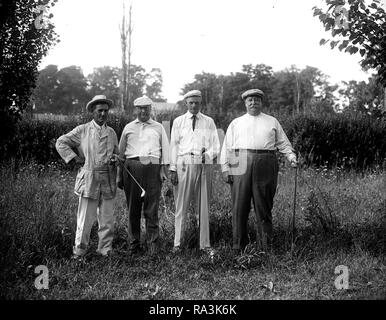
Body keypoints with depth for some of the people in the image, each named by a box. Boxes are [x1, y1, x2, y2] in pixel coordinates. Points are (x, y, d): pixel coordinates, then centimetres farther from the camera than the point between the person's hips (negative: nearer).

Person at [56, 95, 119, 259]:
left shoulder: (111, 132, 13)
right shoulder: (82, 130, 3)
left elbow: (116, 153, 23)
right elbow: (61, 143, 5)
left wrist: (114, 158, 0)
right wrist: (75, 158, -3)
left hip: (108, 179, 3)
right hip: (89, 179, -3)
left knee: (107, 218, 7)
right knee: (85, 217, 0)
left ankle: (105, 249, 19)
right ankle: (79, 250, 15)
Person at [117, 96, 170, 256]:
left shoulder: (158, 127, 16)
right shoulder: (128, 128, 17)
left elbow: (165, 149, 11)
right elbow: (121, 152, 17)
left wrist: (163, 169, -1)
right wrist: (119, 175, 12)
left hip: (152, 167, -1)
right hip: (131, 167, 1)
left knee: (151, 209, -5)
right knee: (133, 208, 2)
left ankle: (153, 244, -1)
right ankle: (134, 245, 9)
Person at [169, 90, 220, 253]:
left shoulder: (209, 122, 12)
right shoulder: (178, 121, 11)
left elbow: (215, 145, 8)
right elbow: (174, 145, 7)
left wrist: (208, 154, -14)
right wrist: (173, 168, -1)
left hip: (204, 164, 1)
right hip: (184, 164, -1)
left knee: (203, 205, 4)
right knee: (181, 205, -1)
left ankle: (205, 243, 10)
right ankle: (177, 243, 5)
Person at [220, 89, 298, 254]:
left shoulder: (272, 121, 19)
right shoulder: (236, 123, 18)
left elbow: (283, 143, 17)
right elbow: (227, 146, 12)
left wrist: (291, 156, -1)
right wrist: (225, 167, 1)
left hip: (265, 165, 0)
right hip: (240, 165, 0)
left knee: (263, 207, 1)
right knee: (239, 207, 0)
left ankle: (264, 246, 8)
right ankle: (238, 246, 8)